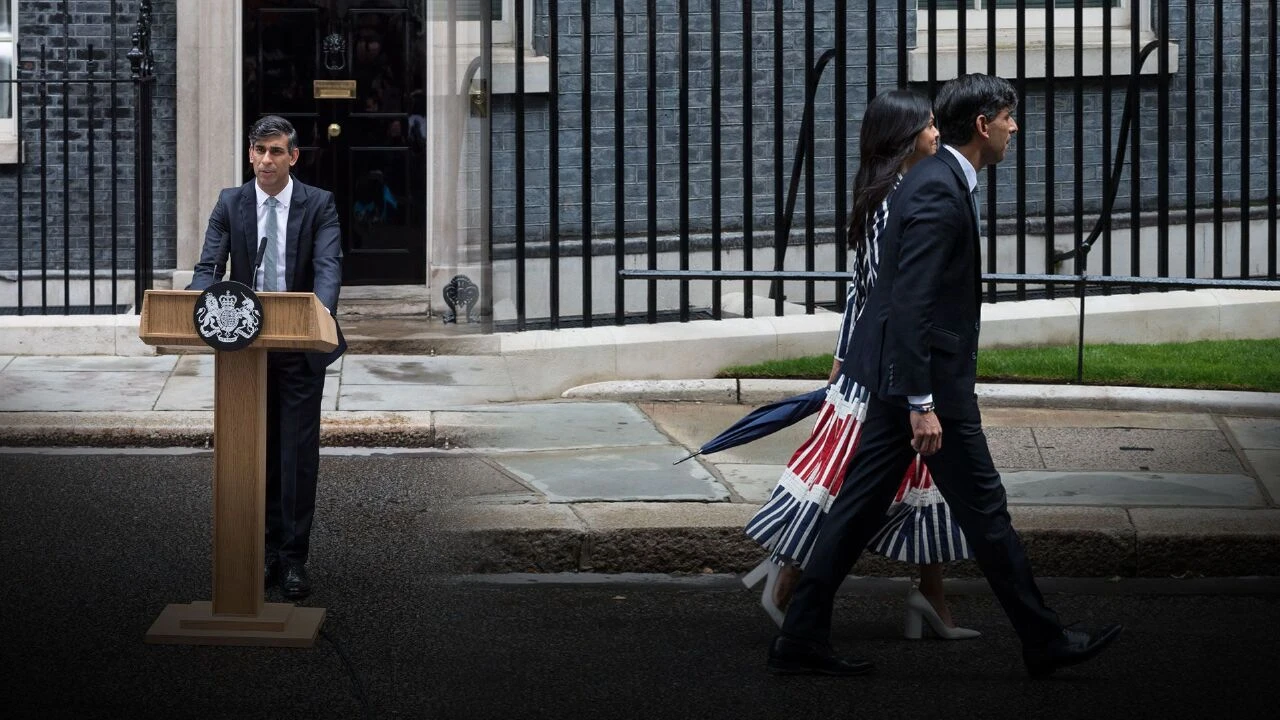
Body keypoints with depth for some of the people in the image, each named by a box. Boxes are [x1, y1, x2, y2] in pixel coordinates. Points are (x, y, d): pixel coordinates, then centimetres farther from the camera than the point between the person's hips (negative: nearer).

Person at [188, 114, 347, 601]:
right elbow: (209, 265, -5)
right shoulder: (230, 204, 3)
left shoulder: (319, 204, -3)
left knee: (299, 452, -3)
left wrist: (322, 310, -37)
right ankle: (267, 550, 17)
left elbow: (329, 265, -16)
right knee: (259, 452, 9)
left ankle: (294, 558, 1)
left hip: (301, 346, -2)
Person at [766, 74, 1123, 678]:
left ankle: (801, 640, 12)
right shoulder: (938, 191, -19)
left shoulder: (937, 179, 13)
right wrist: (923, 405, -26)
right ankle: (1044, 642, 12)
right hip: (927, 377, -10)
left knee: (861, 507, 10)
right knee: (983, 510, 1)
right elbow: (911, 305, -24)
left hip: (902, 374, 10)